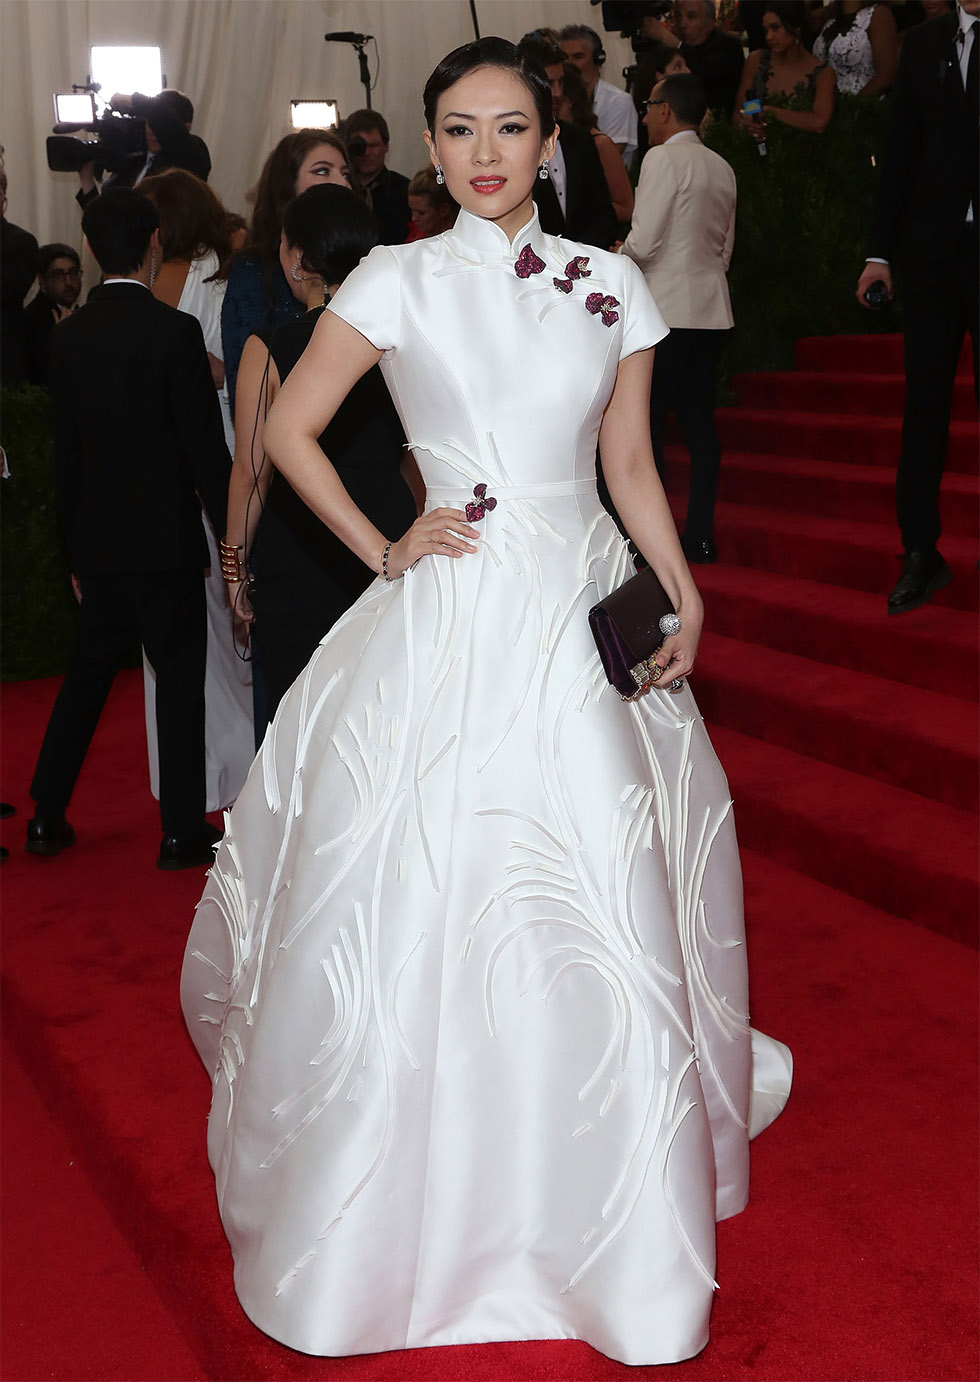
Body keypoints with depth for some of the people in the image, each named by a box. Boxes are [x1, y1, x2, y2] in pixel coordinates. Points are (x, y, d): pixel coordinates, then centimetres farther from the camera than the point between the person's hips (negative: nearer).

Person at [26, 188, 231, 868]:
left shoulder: (68, 336, 3)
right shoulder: (176, 331, -13)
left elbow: (65, 451, 8)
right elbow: (207, 448, -13)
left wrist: (76, 551, 15)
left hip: (97, 548, 5)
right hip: (167, 543, -5)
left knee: (87, 674, 17)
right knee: (180, 683, 5)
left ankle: (48, 817, 24)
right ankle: (183, 832, 12)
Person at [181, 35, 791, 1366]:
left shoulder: (612, 284, 7)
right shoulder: (399, 280, 1)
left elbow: (630, 464, 11)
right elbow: (288, 429, 6)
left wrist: (684, 596, 0)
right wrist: (382, 547, -1)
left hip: (587, 610, 2)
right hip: (450, 621, -2)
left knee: (612, 924, 6)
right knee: (423, 913, 2)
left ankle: (625, 1242, 28)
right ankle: (416, 1204, 24)